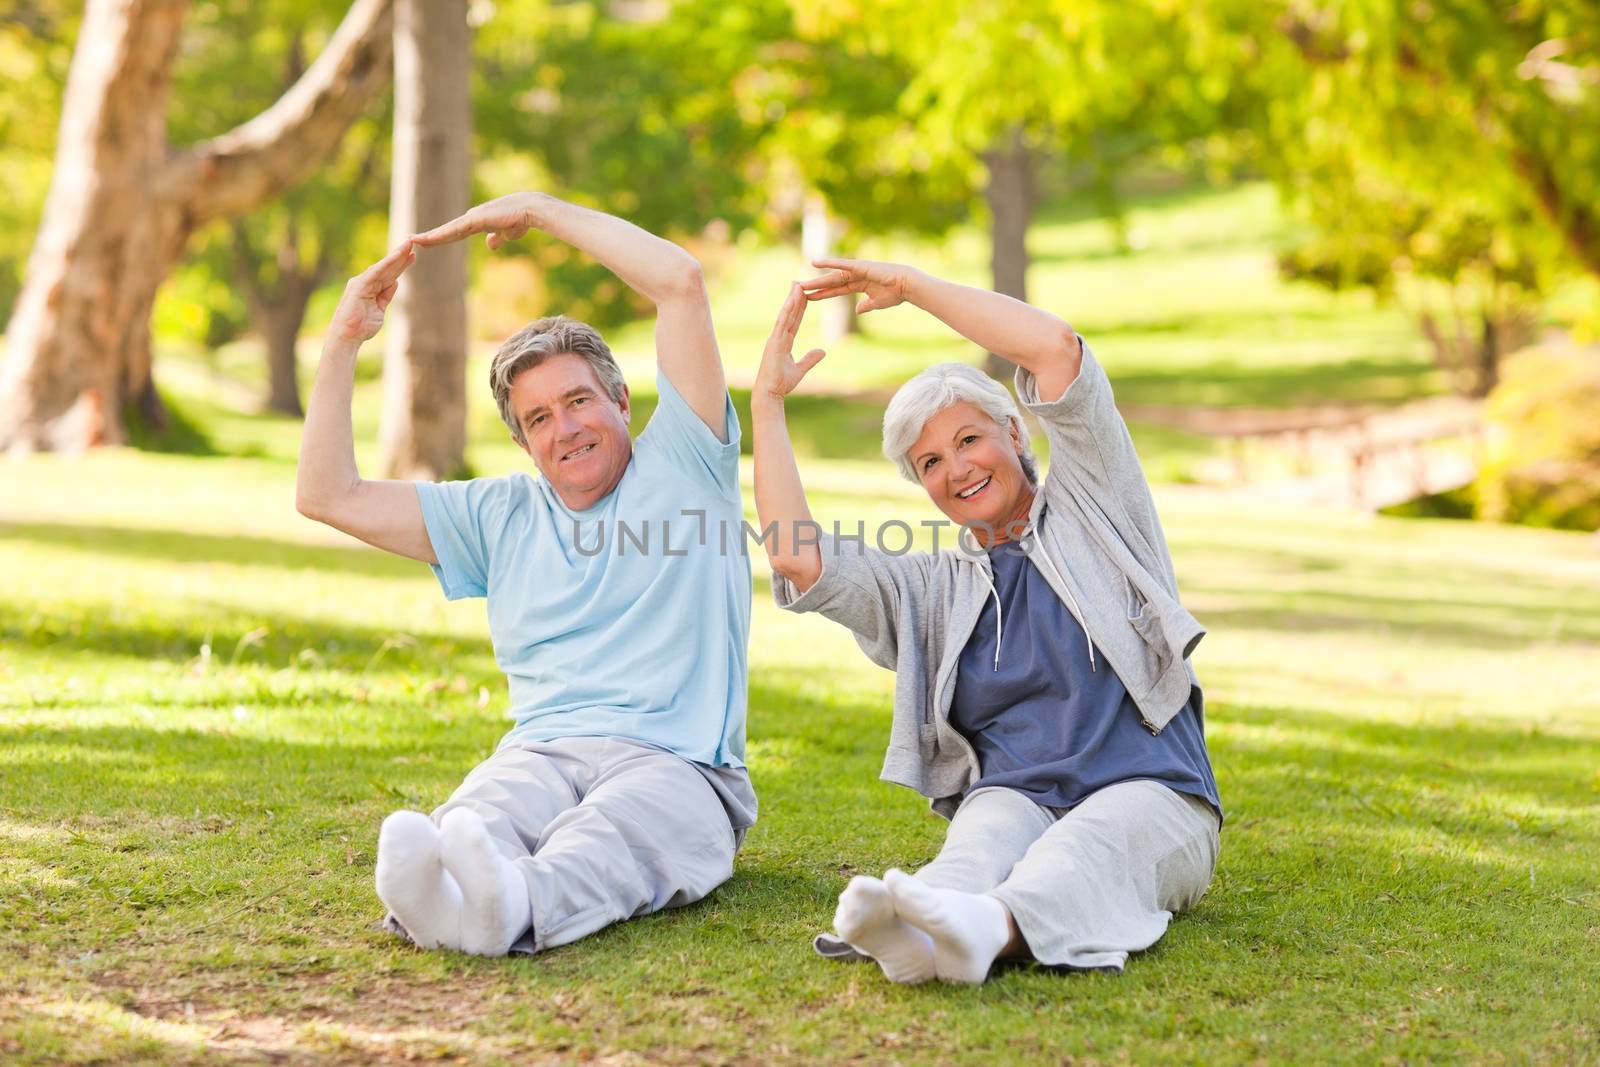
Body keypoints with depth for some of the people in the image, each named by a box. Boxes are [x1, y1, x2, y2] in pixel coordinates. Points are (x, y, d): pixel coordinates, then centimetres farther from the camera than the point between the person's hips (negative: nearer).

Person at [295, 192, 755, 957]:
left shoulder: (681, 469, 11)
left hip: (677, 766, -3)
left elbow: (680, 280, 2)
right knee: (482, 815, -34)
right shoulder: (501, 516, 24)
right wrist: (343, 342, 16)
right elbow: (329, 496, 23)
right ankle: (437, 893, -66)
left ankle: (510, 907, -68)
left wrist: (535, 209, 10)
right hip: (541, 753, 3)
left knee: (606, 835, -38)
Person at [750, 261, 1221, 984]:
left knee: (1092, 839, -36)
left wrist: (909, 286, 6)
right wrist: (768, 402, 8)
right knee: (993, 829, -34)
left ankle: (988, 925, -68)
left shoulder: (1090, 513, 14)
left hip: (1149, 795, -2)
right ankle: (915, 930, -66)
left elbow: (1056, 349, 1)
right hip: (1012, 797, 2)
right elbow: (795, 557, 6)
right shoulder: (928, 590, 23)